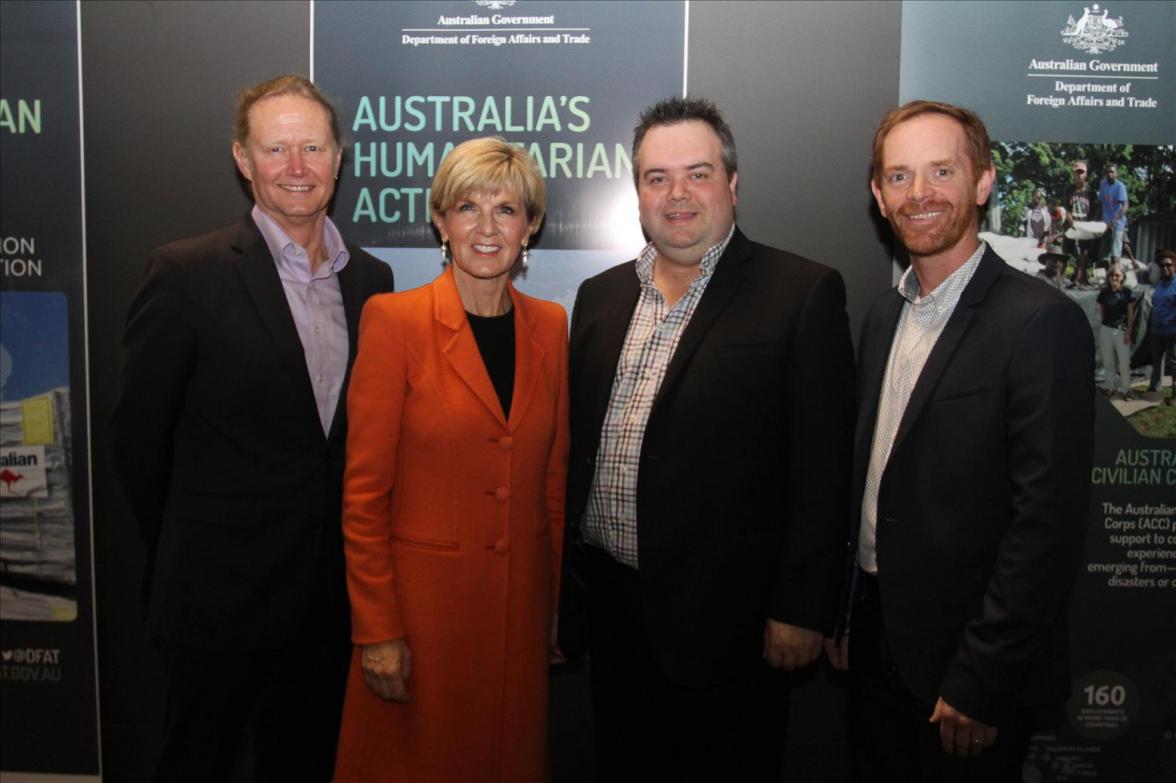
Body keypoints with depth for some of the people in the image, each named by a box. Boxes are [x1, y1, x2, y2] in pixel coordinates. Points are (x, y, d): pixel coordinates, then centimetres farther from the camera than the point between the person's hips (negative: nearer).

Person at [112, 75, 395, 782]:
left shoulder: (371, 279, 4)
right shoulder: (188, 273, -11)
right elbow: (139, 436, -6)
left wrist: (353, 562, 8)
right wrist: (187, 557, 3)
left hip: (330, 595, 4)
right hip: (220, 593, -3)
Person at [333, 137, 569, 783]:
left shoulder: (549, 326, 4)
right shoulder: (394, 320, -10)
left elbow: (554, 477, 9)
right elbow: (364, 492, -10)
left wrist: (559, 603, 8)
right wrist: (376, 631, -11)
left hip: (520, 606, 4)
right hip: (423, 602, -4)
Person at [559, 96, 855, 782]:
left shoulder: (802, 294, -8)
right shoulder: (601, 296, 9)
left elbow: (821, 468, -11)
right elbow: (574, 449, 12)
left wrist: (801, 610, -12)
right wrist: (563, 594, 12)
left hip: (726, 622, -5)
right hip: (610, 610, 5)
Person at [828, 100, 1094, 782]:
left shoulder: (1041, 323, -17)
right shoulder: (885, 314, 7)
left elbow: (1048, 526, -20)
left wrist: (979, 684, -19)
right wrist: (840, 613, 10)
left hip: (968, 667, -7)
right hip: (875, 638, 7)